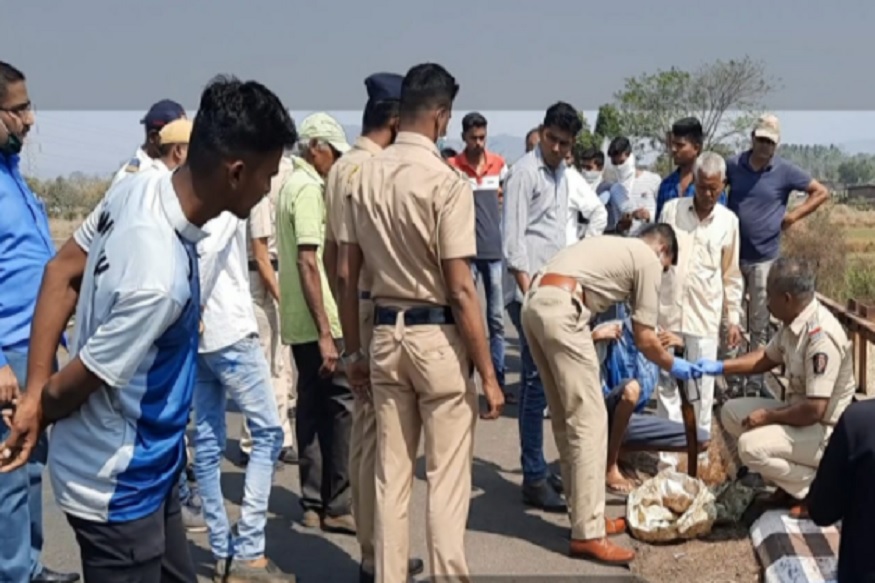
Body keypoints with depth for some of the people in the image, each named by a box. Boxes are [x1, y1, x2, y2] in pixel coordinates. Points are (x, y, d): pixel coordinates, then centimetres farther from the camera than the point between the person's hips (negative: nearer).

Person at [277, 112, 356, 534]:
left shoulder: (293, 185, 16)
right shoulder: (309, 189, -14)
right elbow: (308, 263, -21)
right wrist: (325, 332, -23)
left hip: (298, 322, 10)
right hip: (318, 321, -10)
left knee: (312, 404, 12)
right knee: (342, 405, -4)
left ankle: (314, 503, 17)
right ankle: (337, 506, 1)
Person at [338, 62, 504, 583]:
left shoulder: (365, 177, 3)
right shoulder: (446, 182, -15)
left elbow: (348, 274, 7)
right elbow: (461, 289, -16)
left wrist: (353, 349, 16)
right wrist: (488, 373, -10)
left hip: (386, 333, 6)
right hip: (438, 336, -6)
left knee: (392, 474, 14)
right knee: (448, 477, 4)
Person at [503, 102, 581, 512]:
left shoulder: (562, 174, 16)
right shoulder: (524, 172, -9)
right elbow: (513, 240, -14)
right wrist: (528, 292, -19)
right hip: (528, 291, -8)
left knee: (542, 381, 12)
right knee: (537, 381, -7)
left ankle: (538, 469, 20)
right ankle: (534, 478, 0)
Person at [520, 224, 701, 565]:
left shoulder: (615, 247, 32)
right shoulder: (648, 259, 9)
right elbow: (644, 339, 9)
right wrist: (673, 366, 25)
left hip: (535, 303, 9)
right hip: (560, 310, -9)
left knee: (567, 419, 16)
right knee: (589, 421, -3)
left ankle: (585, 515, 25)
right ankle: (587, 534, -1)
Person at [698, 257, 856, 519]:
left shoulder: (822, 336, -30)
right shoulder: (795, 322, -2)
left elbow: (814, 410, -32)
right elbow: (767, 358, 17)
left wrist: (768, 416, -17)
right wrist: (720, 366, 9)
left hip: (824, 430, -10)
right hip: (799, 411, 10)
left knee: (751, 447, -26)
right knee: (732, 412, 8)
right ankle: (793, 479, 11)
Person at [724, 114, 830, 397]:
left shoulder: (785, 171, -6)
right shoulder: (733, 164, -1)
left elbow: (822, 192, 1)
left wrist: (793, 216, -6)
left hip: (764, 258, -2)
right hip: (732, 255, 2)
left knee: (759, 325, 6)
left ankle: (755, 383, 14)